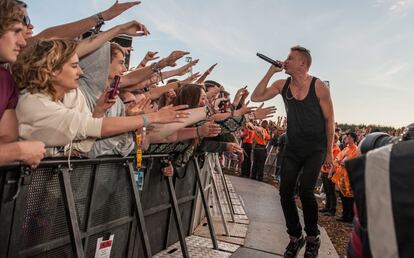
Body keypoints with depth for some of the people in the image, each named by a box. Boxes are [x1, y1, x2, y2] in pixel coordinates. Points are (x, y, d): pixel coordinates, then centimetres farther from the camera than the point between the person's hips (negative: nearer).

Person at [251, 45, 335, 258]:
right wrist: (270, 72, -11)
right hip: (292, 148, 4)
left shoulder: (319, 87, -11)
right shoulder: (282, 85, 1)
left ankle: (312, 238, 8)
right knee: (285, 192, -2)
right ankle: (295, 237, 19)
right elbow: (256, 97, -4)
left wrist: (329, 152, -4)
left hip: (315, 148, -4)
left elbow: (329, 121, -5)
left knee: (305, 190, -18)